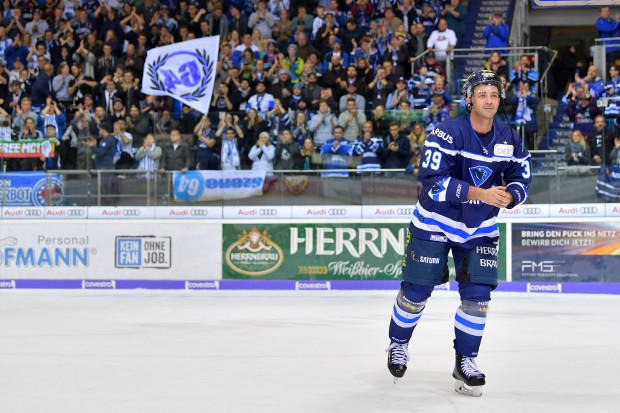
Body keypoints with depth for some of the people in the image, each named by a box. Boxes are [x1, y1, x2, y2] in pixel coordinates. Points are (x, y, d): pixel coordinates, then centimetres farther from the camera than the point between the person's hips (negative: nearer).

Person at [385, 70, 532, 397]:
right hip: (434, 223, -4)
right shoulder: (448, 133, -21)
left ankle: (465, 361, 13)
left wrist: (508, 196, -20)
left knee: (477, 295, -4)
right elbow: (432, 180, -28)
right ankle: (398, 343, 31)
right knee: (416, 292, 4)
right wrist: (479, 193, -35)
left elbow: (522, 179, 4)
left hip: (480, 229, 4)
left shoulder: (509, 139, -4)